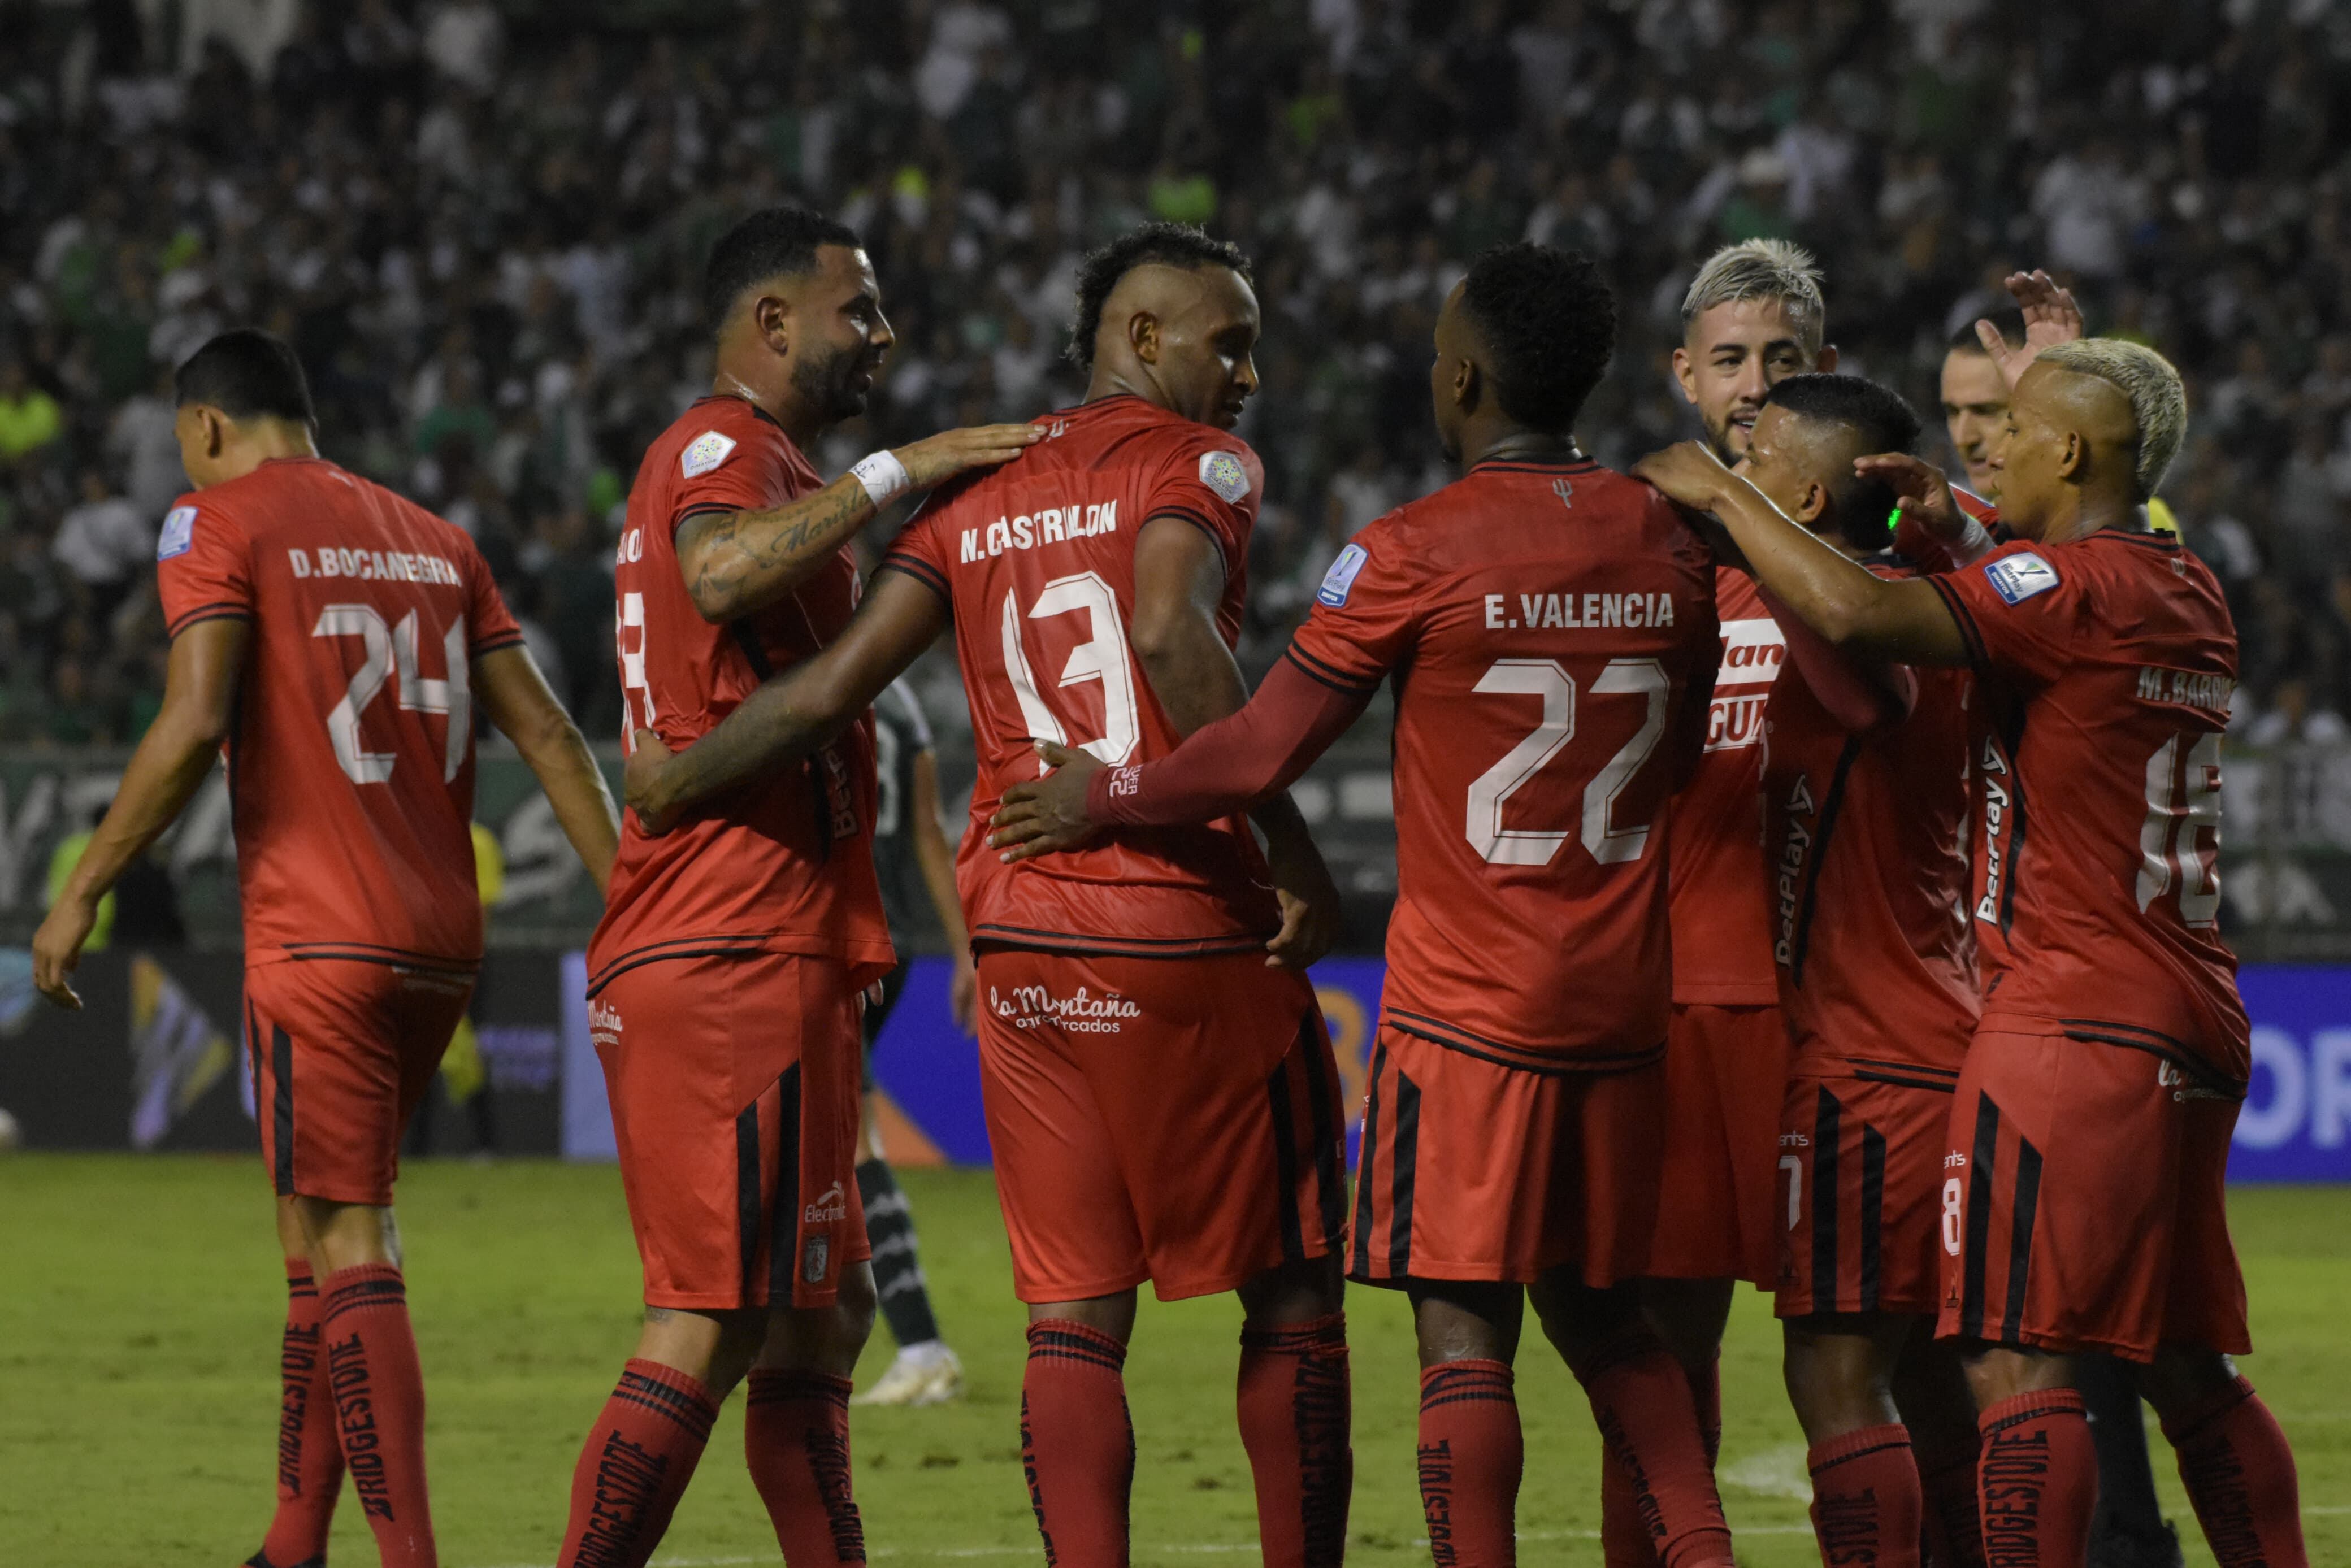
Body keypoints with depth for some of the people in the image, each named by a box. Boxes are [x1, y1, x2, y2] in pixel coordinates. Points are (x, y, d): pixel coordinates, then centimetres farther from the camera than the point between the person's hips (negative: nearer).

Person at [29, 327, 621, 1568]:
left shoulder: (219, 523, -2)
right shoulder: (433, 541, 18)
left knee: (345, 1253, -9)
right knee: (322, 1241, 17)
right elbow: (544, 733, 13)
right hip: (442, 944, 7)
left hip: (317, 941, -7)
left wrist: (82, 893, -8)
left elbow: (193, 726, -14)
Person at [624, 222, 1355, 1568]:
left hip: (1020, 943, 5)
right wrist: (1291, 849, -20)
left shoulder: (979, 495, 13)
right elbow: (1170, 632, -23)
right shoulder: (1199, 463, -3)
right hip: (1194, 936, -5)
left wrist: (677, 782, 21)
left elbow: (831, 690, 6)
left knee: (1075, 1318, 4)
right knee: (1293, 1295, 7)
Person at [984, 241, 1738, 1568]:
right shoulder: (1668, 547, 5)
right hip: (1623, 1003, 5)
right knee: (1603, 1315, 16)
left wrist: (1104, 796, 7)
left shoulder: (1412, 554, -11)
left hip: (1467, 1007, -5)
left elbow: (1261, 755, -8)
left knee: (1465, 1326, -4)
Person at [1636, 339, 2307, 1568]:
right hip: (2194, 1026, 9)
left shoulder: (2065, 584, -12)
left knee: (2016, 1362, -11)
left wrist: (1718, 495, -11)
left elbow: (1854, 615, -24)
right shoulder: (2190, 598, 14)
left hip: (2070, 1022, -9)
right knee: (2186, 1367, 13)